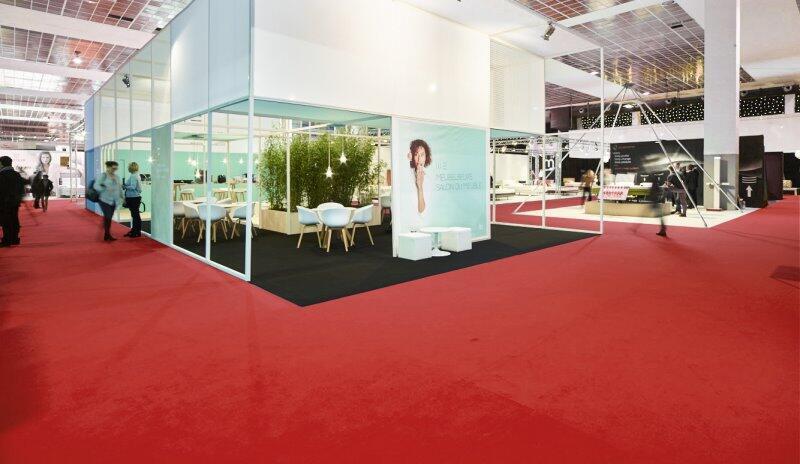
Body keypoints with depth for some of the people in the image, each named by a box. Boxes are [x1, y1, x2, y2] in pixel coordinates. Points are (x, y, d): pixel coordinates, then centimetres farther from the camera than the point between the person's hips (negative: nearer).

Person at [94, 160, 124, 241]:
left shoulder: (116, 177, 15)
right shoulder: (103, 175, -4)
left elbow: (119, 187, 20)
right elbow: (96, 186, -12)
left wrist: (121, 197, 13)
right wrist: (106, 189, -24)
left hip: (114, 201, 6)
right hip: (105, 200, -6)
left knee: (109, 218, 10)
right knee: (108, 217, -9)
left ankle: (106, 235, 17)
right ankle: (108, 235, -3)